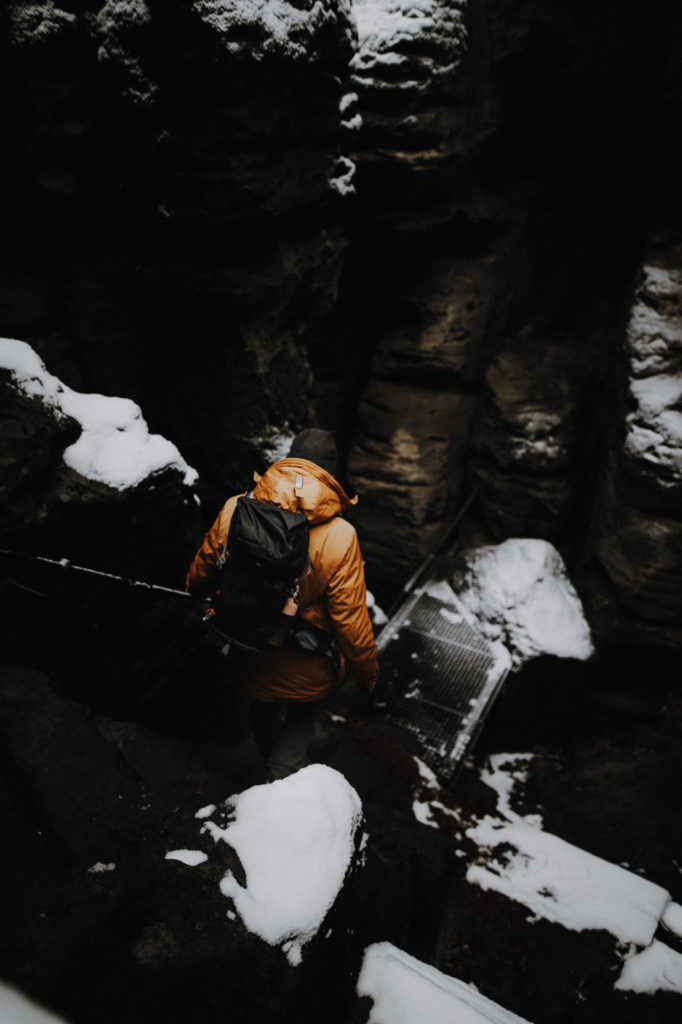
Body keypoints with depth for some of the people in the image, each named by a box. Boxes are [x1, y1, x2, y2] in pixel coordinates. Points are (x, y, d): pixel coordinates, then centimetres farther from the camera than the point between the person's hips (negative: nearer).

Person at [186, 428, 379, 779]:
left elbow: (202, 570, 0)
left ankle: (270, 756, 66)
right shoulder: (339, 538, -27)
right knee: (301, 719, 31)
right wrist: (367, 674, -1)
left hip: (248, 660, 4)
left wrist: (196, 593, 25)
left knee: (262, 710, 36)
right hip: (307, 672, -4)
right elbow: (351, 622, -21)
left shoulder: (235, 510, -18)